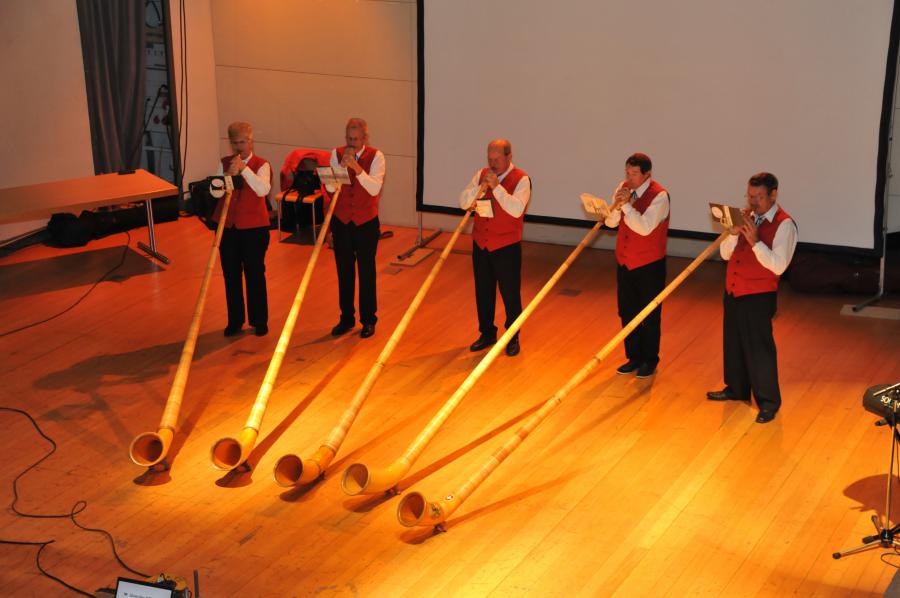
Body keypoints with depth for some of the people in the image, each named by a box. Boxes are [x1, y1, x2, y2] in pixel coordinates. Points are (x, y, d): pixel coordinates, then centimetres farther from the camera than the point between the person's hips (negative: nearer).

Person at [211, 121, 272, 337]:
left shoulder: (261, 165, -5)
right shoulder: (224, 164, 5)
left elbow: (263, 190, -23)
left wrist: (244, 169, -27)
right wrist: (228, 175, -20)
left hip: (254, 227, -3)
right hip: (227, 226, 3)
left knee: (255, 274, 3)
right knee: (231, 274, 9)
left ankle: (259, 321, 17)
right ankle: (235, 320, 22)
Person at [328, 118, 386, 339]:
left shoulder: (375, 156, -9)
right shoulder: (337, 154, -2)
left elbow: (375, 188, -20)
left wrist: (356, 167, -30)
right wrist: (342, 164, -22)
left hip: (366, 222, -2)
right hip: (342, 221, 2)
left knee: (366, 272, 7)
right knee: (344, 272, 10)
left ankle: (368, 320, 19)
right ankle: (346, 318, 23)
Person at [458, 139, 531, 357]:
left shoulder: (521, 180, -11)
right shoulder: (482, 174, 5)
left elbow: (517, 209, -25)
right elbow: (463, 202, 0)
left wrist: (496, 186, -27)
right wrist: (481, 186, -16)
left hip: (506, 246, -5)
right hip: (481, 243, 5)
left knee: (510, 293, 4)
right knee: (483, 291, 14)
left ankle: (513, 338, 18)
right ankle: (487, 333, 29)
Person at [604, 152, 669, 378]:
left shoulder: (659, 196, -18)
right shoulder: (624, 188, 1)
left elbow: (645, 227, -27)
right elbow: (610, 222, 1)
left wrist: (627, 205, -31)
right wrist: (616, 206, -18)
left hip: (649, 264, -6)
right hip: (625, 261, 6)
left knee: (649, 315, 6)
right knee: (627, 312, 12)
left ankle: (650, 361, 20)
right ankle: (634, 357, 26)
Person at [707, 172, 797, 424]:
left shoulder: (784, 224, -14)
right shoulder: (747, 217, 8)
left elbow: (778, 265, -22)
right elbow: (725, 253, 7)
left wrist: (755, 241, -27)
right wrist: (734, 232, -11)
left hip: (759, 296, -7)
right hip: (733, 290, 7)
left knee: (758, 347, -3)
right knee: (733, 341, 18)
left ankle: (768, 401, 9)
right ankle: (736, 388, 36)